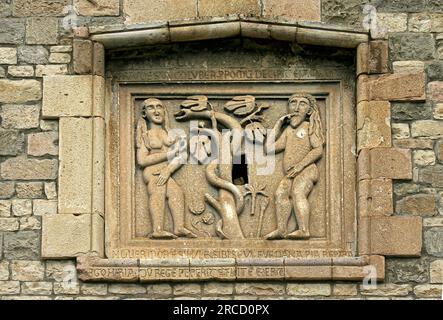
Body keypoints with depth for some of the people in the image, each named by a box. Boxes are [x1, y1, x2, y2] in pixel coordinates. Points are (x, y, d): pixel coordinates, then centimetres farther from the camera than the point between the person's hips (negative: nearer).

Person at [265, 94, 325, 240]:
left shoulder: (309, 126, 9)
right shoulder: (288, 130, 26)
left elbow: (318, 150, -4)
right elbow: (269, 148, 20)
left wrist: (300, 165, -15)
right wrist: (277, 126, 20)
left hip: (306, 170, -5)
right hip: (290, 175, 5)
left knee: (298, 193, -31)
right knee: (281, 193, -24)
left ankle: (304, 230, -43)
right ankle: (281, 229, -36)